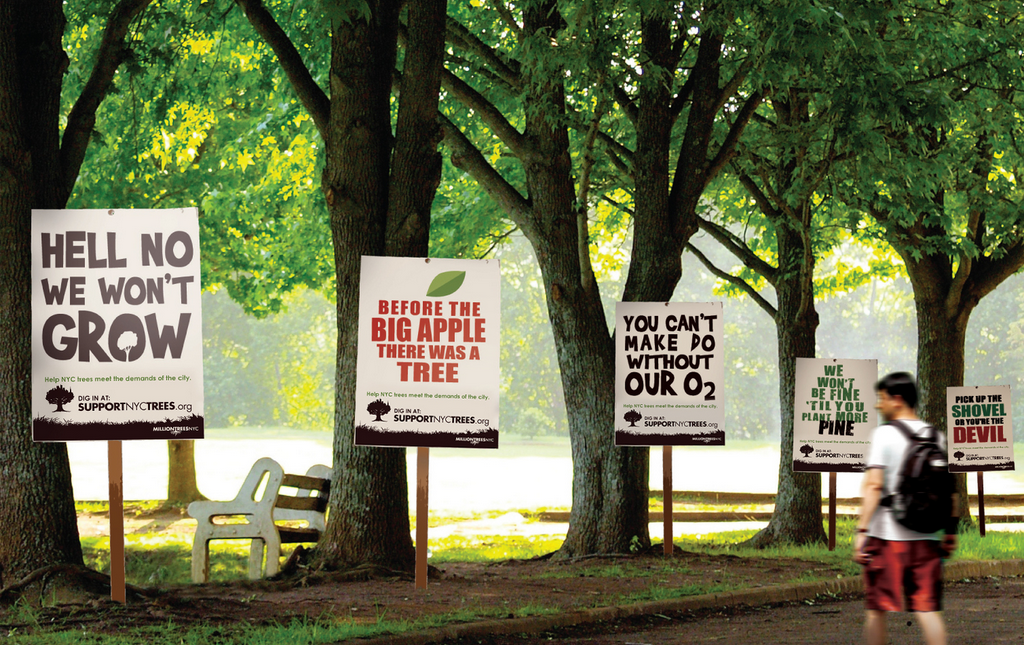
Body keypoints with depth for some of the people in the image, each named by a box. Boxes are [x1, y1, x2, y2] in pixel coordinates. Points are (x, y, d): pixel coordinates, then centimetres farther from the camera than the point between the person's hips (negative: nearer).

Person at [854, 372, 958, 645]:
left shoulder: (884, 434, -7)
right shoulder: (936, 436, 9)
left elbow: (874, 485, -15)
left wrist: (862, 530, -16)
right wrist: (950, 531, 19)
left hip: (887, 535, -5)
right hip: (926, 538, 5)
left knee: (877, 609, 7)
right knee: (927, 608, 4)